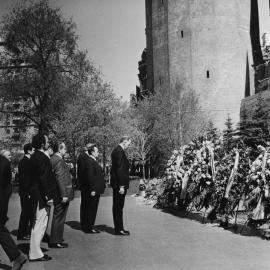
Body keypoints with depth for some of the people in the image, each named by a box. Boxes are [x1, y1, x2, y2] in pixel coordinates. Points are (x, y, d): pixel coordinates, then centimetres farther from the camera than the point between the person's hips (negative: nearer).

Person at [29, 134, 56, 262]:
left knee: (38, 223, 19)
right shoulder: (41, 157, -18)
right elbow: (44, 178, -22)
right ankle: (35, 254, 2)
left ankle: (35, 248, 29)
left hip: (36, 193, 10)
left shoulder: (35, 156, 12)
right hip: (41, 195, -10)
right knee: (40, 223, -4)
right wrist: (49, 196, -20)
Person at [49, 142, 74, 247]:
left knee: (58, 217, 20)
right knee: (59, 217, -2)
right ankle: (55, 241, 5)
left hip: (57, 194, 10)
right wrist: (64, 195, -22)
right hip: (62, 194, -10)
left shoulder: (52, 159, 11)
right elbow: (60, 179, -22)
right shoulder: (59, 160, -19)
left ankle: (56, 237, 33)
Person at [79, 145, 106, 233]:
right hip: (93, 191, -10)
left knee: (92, 209, 15)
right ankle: (88, 228, 4)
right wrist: (92, 189, -23)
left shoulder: (93, 161, 16)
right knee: (91, 209, -3)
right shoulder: (90, 162, -16)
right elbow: (89, 177, -22)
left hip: (95, 190, 10)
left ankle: (89, 226, 24)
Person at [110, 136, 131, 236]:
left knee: (117, 207, 14)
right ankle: (119, 229, 3)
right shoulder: (119, 152, -17)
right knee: (118, 207, -3)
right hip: (119, 184, -10)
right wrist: (121, 186, -21)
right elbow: (119, 169, -21)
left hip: (117, 184, 10)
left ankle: (118, 228, 22)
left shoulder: (116, 151, 14)